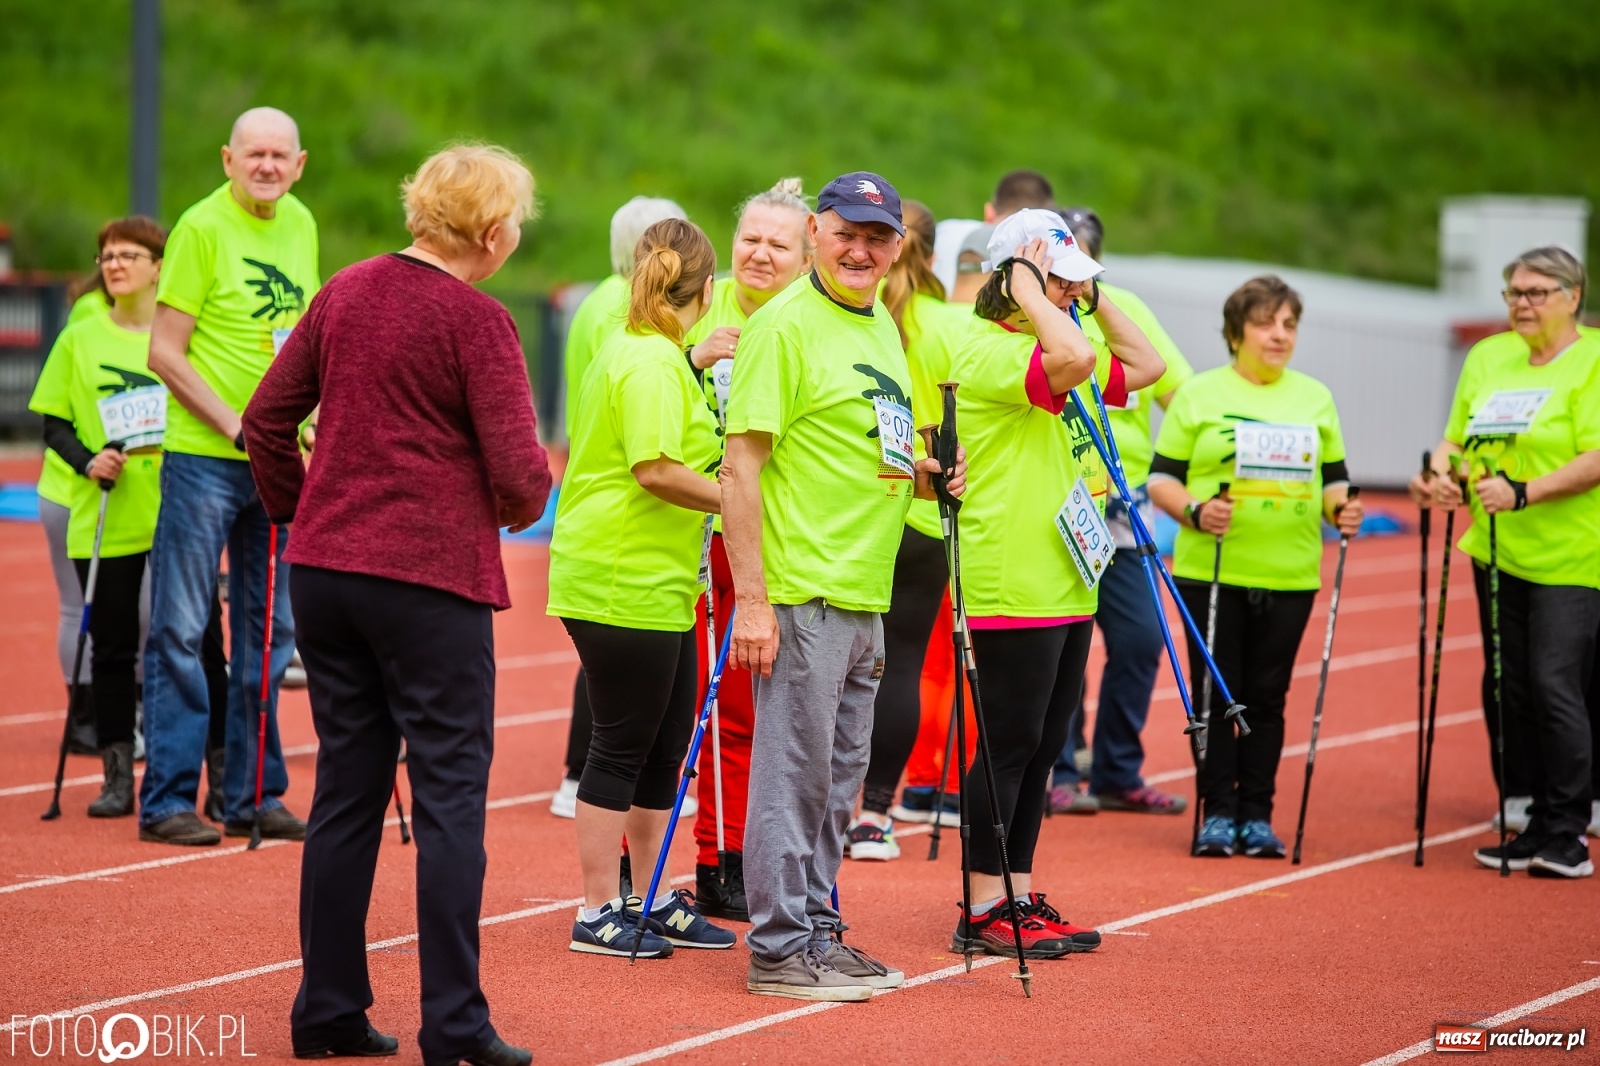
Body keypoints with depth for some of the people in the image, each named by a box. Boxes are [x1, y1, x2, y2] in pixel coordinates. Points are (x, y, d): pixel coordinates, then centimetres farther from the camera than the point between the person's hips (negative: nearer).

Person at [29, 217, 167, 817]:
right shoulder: (80, 339, 5)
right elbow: (54, 425, 7)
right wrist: (89, 462, -11)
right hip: (105, 523, 1)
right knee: (113, 648, 5)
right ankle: (117, 776, 13)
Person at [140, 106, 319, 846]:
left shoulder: (300, 225, 9)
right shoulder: (203, 227, -10)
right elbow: (164, 352, -12)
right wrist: (236, 425, -18)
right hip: (203, 457, -7)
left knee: (270, 632, 11)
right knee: (180, 631, -2)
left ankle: (253, 796, 20)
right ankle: (167, 800, 4)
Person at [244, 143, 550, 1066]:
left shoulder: (348, 293, 8)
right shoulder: (476, 321, -11)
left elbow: (268, 417, 12)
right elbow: (521, 471, -14)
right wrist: (522, 506, 8)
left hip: (325, 573, 6)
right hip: (431, 579, -6)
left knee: (348, 788, 13)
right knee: (451, 795, 0)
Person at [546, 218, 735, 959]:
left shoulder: (641, 352, 15)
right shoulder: (651, 361, -17)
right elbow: (656, 471, -24)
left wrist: (698, 363, 21)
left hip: (656, 588, 10)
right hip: (623, 585, -10)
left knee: (665, 743, 14)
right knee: (622, 745, -3)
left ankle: (653, 901, 23)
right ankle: (598, 913, 5)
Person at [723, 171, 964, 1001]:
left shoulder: (883, 327, 16)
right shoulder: (784, 325, -10)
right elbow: (740, 467, -14)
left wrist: (924, 475, 5)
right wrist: (751, 598, -19)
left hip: (866, 597, 8)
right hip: (801, 592, -8)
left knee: (837, 778, 13)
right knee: (793, 772, -4)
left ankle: (817, 931, 21)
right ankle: (780, 947, 2)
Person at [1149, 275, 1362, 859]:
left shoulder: (1315, 398, 13)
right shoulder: (1199, 394, 2)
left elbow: (1333, 478, 16)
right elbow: (1161, 479, 1)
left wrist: (1341, 507, -5)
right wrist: (1195, 511, -17)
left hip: (1289, 576, 2)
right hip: (1211, 571, -2)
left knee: (1267, 696, 5)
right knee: (1215, 694, -1)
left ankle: (1257, 815, 12)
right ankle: (1217, 813, 6)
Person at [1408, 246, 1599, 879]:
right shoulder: (1487, 357, 12)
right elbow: (1458, 436, 17)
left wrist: (1523, 493, -25)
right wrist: (1440, 474, -4)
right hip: (1496, 551, 7)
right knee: (1506, 687, 8)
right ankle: (1533, 822, 17)